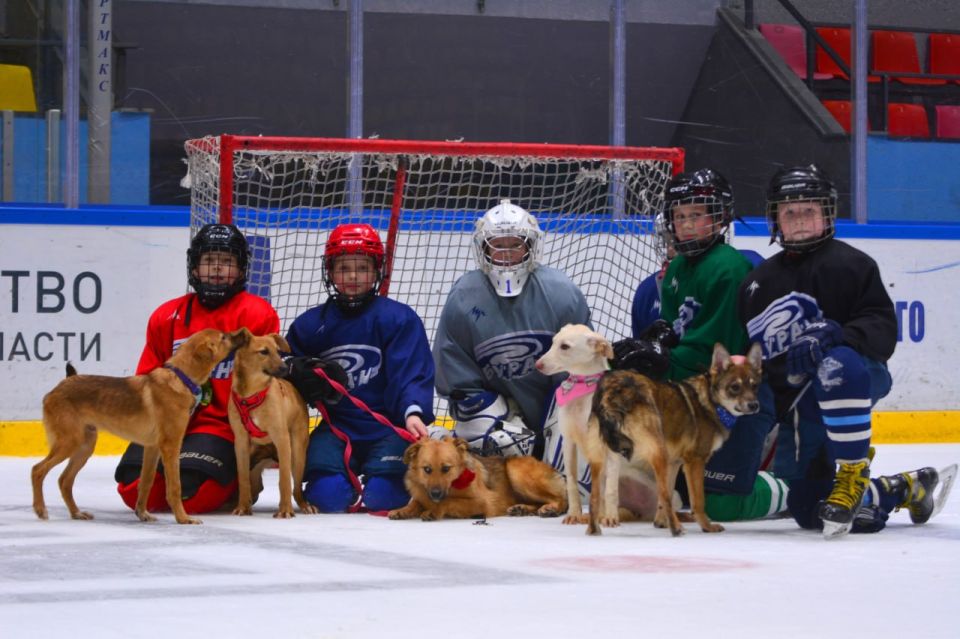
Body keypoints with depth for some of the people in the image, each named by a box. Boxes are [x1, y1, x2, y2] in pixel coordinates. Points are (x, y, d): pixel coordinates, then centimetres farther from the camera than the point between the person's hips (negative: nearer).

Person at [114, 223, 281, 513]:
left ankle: (240, 483, 4)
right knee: (134, 486, -17)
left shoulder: (257, 315, -2)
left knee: (190, 490, -28)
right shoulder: (167, 317, 11)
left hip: (224, 426, -4)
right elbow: (147, 380, 16)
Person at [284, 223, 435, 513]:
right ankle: (348, 479, 15)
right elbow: (288, 378, 15)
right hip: (337, 428, 2)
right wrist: (299, 378, -10)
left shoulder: (399, 318, -3)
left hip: (388, 427, -2)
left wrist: (414, 412, -30)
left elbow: (413, 373, -10)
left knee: (385, 496, -23)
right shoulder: (309, 325, 9)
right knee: (327, 496, -21)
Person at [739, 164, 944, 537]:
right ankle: (908, 489, 26)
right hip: (796, 406, 7)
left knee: (837, 365, -43)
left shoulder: (849, 264, 0)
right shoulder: (758, 284, 18)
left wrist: (838, 336, -30)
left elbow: (882, 328, -11)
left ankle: (852, 475, -33)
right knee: (809, 511, 3)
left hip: (860, 377, -7)